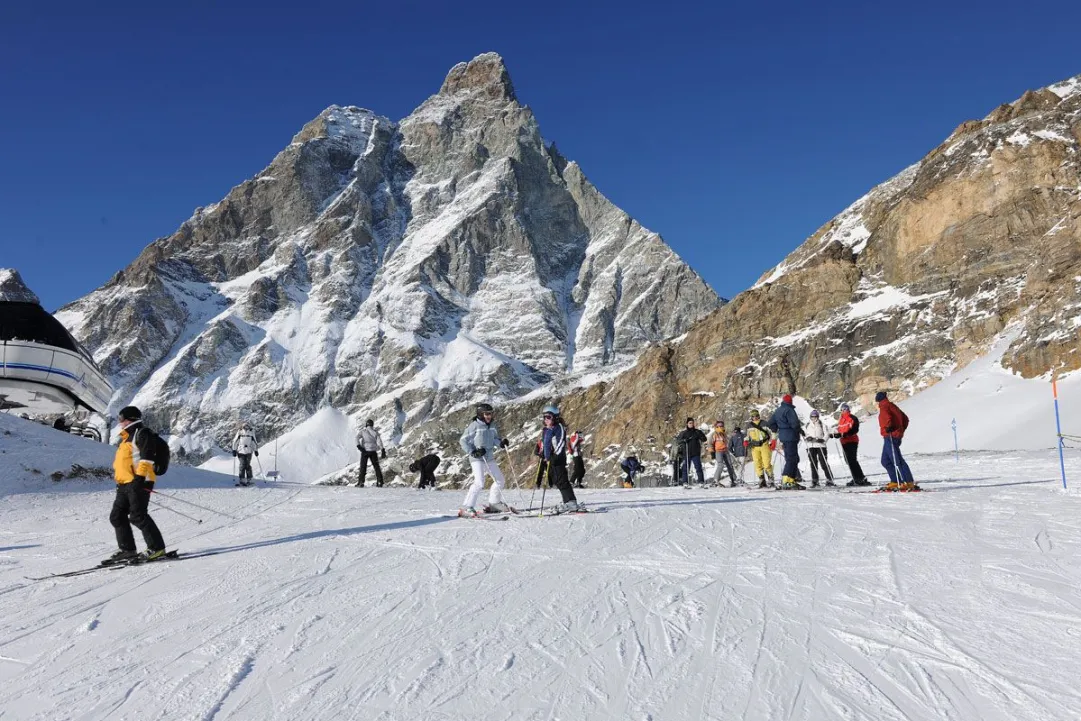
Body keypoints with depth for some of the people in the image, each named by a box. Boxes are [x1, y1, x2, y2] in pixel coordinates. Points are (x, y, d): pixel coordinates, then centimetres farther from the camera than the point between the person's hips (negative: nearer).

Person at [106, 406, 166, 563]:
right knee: (117, 517, 8)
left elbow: (147, 457, -17)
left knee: (138, 516, -15)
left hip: (138, 483, -10)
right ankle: (127, 550, 14)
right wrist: (119, 479, 26)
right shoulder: (126, 438, 26)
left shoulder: (142, 434, -5)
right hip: (124, 484, 10)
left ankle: (157, 548, -12)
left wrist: (140, 477, -24)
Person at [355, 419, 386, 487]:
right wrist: (383, 451, -5)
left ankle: (361, 482, -5)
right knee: (376, 466, 11)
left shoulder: (363, 431, 3)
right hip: (373, 451, 1)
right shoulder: (375, 432, 6)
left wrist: (358, 446, -18)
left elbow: (357, 437, -14)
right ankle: (379, 482, 7)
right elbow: (379, 442, -3)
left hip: (365, 451, -1)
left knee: (363, 467, 4)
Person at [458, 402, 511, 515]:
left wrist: (501, 442, -8)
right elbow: (463, 440, -9)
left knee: (500, 480, 14)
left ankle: (493, 504, 31)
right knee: (479, 483, -21)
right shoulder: (474, 426, -11)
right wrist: (473, 452, -19)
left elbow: (495, 439, 15)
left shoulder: (492, 426, 8)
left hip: (490, 458, 8)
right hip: (477, 459, -8)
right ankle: (466, 508, -16)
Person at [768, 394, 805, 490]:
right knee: (792, 459, -10)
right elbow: (794, 423, -21)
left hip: (783, 437, 9)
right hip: (791, 437, -9)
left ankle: (792, 480, 16)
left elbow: (771, 423, 17)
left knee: (791, 458, 15)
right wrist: (800, 430, -4)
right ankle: (785, 481, -18)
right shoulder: (789, 410, -14)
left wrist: (777, 431, 26)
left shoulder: (777, 411, 13)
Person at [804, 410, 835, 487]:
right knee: (813, 464, 3)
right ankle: (814, 481, 8)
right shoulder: (808, 425, 13)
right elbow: (806, 434, 19)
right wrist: (808, 438, -4)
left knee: (824, 463, -7)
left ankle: (829, 480, -1)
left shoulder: (822, 425, 2)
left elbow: (827, 434, -1)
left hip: (820, 446, -3)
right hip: (811, 446, 3)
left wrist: (823, 440, -19)